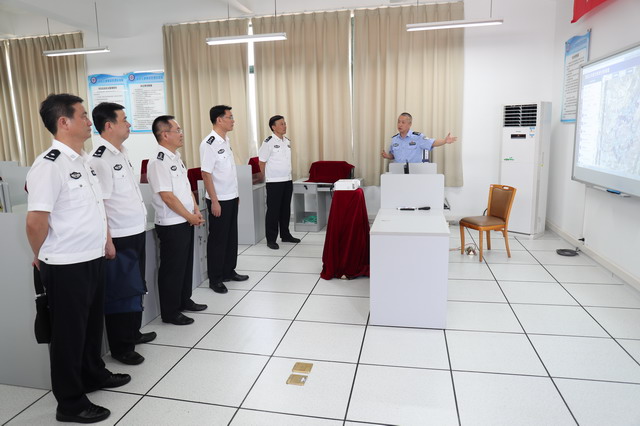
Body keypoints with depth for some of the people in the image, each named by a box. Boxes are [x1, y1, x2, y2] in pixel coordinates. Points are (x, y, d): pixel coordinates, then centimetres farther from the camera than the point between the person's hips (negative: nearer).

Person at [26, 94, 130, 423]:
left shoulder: (83, 160, 8)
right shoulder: (49, 165, -20)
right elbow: (36, 221, -22)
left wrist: (105, 241, 19)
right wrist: (43, 258, -6)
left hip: (93, 260, 8)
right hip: (66, 267, -8)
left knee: (92, 324, 22)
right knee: (68, 333, 7)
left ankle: (93, 374, 43)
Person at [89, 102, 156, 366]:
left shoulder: (122, 153, 10)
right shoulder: (99, 160, -18)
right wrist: (108, 242, -20)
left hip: (136, 233, 9)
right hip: (119, 238, -9)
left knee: (136, 287, 20)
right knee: (120, 292, 4)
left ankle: (132, 332, 38)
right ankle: (121, 347, 19)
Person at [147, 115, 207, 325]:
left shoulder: (176, 156, 11)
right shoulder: (158, 162, -18)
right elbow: (167, 197, -21)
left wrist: (196, 211, 5)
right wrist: (190, 216, -13)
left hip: (186, 221, 9)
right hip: (171, 224, -9)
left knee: (186, 264, 19)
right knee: (172, 268, 3)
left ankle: (184, 300, 36)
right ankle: (170, 312, 17)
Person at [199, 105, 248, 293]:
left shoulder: (226, 141, 10)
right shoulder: (209, 144, -16)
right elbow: (206, 174, -17)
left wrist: (236, 194, 16)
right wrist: (214, 201, -18)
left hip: (231, 198, 8)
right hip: (219, 200, -8)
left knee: (231, 237, 15)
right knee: (218, 239, 2)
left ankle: (229, 271, 28)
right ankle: (215, 279, 14)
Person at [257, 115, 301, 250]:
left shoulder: (287, 141, 10)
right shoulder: (269, 142, -11)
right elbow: (262, 163, -8)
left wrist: (287, 175, 14)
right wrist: (269, 177, -2)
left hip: (288, 180, 7)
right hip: (274, 182, -7)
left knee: (286, 209, 14)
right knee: (273, 211, -1)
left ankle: (285, 235, 27)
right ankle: (271, 239, 7)